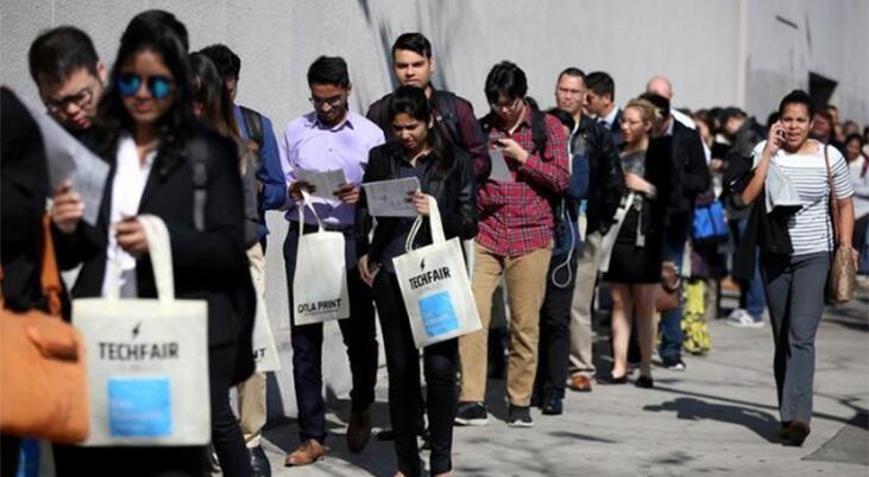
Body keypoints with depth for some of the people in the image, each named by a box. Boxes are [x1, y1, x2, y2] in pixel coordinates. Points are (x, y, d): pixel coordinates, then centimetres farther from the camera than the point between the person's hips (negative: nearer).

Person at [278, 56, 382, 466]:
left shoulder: (370, 135, 6)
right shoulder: (294, 132, 11)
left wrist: (362, 195, -16)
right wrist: (291, 190, -11)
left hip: (352, 239, -1)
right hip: (303, 236, 1)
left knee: (359, 331, 6)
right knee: (305, 337, 1)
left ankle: (361, 410, 34)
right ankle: (312, 436, 6)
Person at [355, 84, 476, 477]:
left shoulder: (455, 162, 3)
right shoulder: (381, 159, 10)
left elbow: (469, 224, 2)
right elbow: (364, 210, 18)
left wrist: (436, 212, -14)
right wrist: (363, 254, 6)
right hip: (391, 275, 2)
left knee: (440, 367, -6)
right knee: (400, 370, 5)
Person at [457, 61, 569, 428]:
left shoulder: (548, 128, 6)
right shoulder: (480, 129, 12)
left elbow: (561, 180, 0)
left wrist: (522, 157, -9)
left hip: (530, 236, -1)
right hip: (484, 233, 1)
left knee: (525, 322, 2)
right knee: (471, 314, -12)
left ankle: (520, 402, 14)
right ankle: (472, 401, -9)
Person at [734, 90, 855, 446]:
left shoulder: (829, 157, -1)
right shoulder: (765, 153, -1)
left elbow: (845, 203, 11)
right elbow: (746, 197, -14)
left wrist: (846, 245, 3)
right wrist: (768, 153, -15)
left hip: (814, 256, -2)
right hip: (775, 255, 2)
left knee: (801, 335, -17)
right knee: (782, 340, 9)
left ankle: (798, 415, -23)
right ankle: (789, 414, 19)